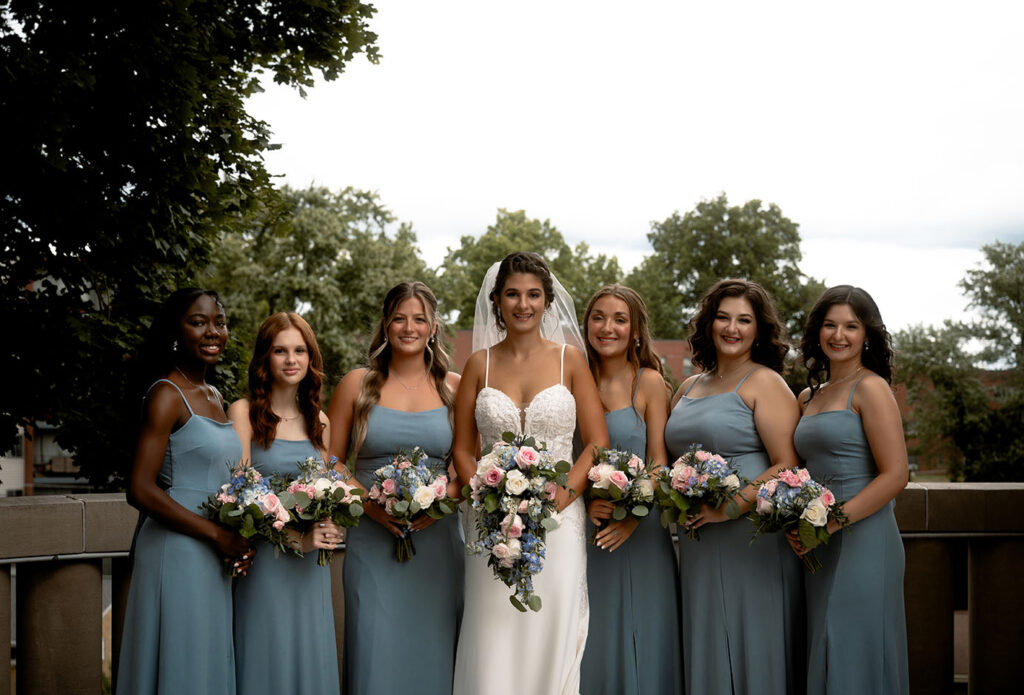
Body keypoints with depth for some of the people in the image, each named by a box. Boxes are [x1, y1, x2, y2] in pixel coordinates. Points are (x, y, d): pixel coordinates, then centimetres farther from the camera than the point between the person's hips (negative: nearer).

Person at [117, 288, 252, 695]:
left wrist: (238, 541, 3)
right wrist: (218, 535, -15)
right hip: (176, 553, -8)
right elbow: (141, 490, -18)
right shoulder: (167, 395, -11)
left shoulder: (213, 397, 14)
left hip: (213, 561, 8)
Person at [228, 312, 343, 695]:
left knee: (310, 657, 6)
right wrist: (295, 538, -16)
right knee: (267, 660, -1)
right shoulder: (243, 412, -3)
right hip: (264, 560, -4)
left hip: (310, 564, 5)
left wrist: (327, 530, -3)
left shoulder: (319, 420, 13)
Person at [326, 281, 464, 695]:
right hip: (372, 540, 0)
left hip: (437, 536, 1)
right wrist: (370, 503, -9)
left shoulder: (455, 388, 6)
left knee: (432, 650, 3)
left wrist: (444, 498, -11)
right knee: (375, 650, -2)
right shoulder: (357, 385, 6)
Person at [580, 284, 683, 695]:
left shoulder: (649, 382, -2)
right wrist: (583, 503, -10)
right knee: (592, 642, 8)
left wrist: (635, 515, -18)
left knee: (638, 638, 3)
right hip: (584, 533, 3)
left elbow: (659, 462, -5)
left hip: (638, 532, -3)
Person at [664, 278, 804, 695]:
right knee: (706, 654, 9)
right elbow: (673, 462, 25)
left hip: (750, 541, -6)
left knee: (750, 651, -2)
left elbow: (787, 466, -12)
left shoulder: (764, 383, -4)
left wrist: (732, 506, -19)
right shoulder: (689, 388, 17)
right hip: (698, 544, 6)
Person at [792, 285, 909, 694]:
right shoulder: (810, 396, 15)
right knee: (826, 661, 10)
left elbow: (895, 476, -13)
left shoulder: (870, 388, -7)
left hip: (862, 542, -7)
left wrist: (829, 523, -16)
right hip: (819, 550, 7)